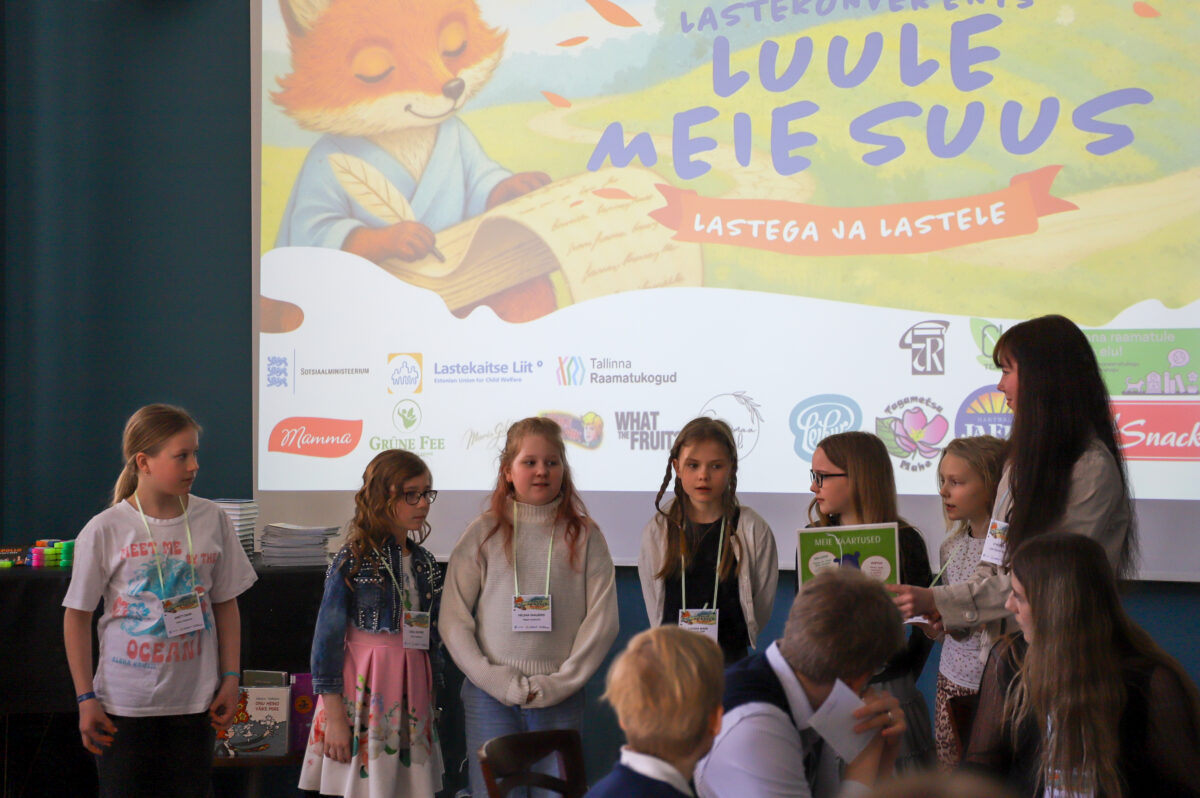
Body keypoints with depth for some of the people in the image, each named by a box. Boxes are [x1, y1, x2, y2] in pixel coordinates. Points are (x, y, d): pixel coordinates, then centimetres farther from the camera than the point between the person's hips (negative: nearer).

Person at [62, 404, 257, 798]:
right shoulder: (104, 531, -8)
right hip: (124, 703, -2)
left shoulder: (213, 521, -1)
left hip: (195, 701, 2)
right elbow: (77, 616, -2)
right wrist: (86, 698, -4)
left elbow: (225, 604, 8)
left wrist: (230, 678, 4)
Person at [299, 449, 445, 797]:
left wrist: (431, 702, 16)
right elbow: (327, 638, -9)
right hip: (362, 690, -5)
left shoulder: (425, 563, 9)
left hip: (412, 690, 5)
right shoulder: (352, 560, -8)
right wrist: (335, 716, -12)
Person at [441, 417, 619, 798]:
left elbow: (602, 622, 1)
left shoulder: (584, 536, 6)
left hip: (560, 698, 0)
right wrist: (494, 680, -9)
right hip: (490, 696, 0)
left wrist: (559, 682, -8)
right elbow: (453, 620, 1)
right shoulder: (483, 534, 5)